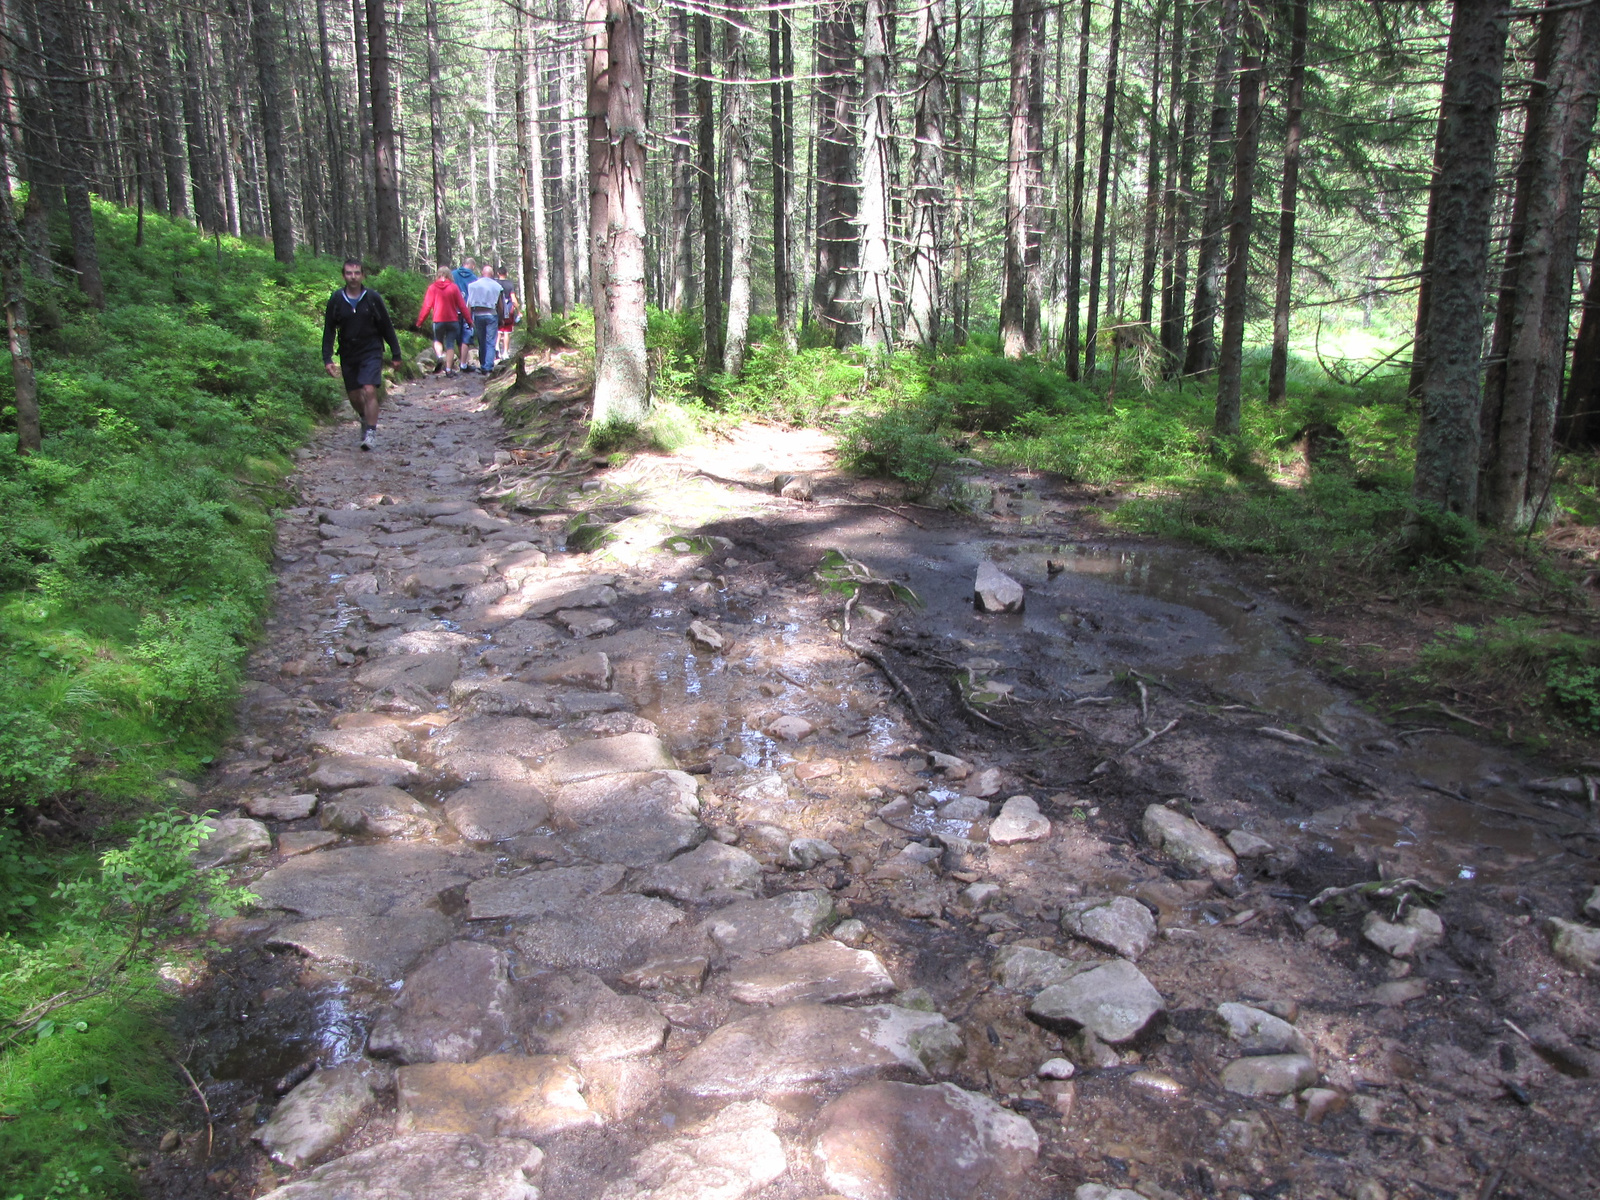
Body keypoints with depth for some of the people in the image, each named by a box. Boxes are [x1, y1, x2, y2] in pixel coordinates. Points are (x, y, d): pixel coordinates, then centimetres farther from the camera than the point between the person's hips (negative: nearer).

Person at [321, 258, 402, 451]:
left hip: (371, 352, -3)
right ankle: (365, 419, 40)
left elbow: (387, 328, 2)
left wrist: (396, 355, 3)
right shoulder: (336, 300, -2)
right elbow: (329, 331, 1)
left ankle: (371, 432, -10)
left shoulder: (373, 298, -5)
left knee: (369, 390, -17)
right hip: (348, 354, 3)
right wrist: (327, 359, -6)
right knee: (354, 396, 10)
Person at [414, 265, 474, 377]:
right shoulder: (454, 287, -3)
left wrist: (419, 321, 4)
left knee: (437, 341, 20)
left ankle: (440, 356, -9)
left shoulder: (432, 288, -2)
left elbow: (426, 306, -2)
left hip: (438, 320, 0)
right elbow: (462, 305, -1)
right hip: (453, 320, 0)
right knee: (450, 345, 6)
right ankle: (449, 369, 2)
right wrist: (469, 320, 8)